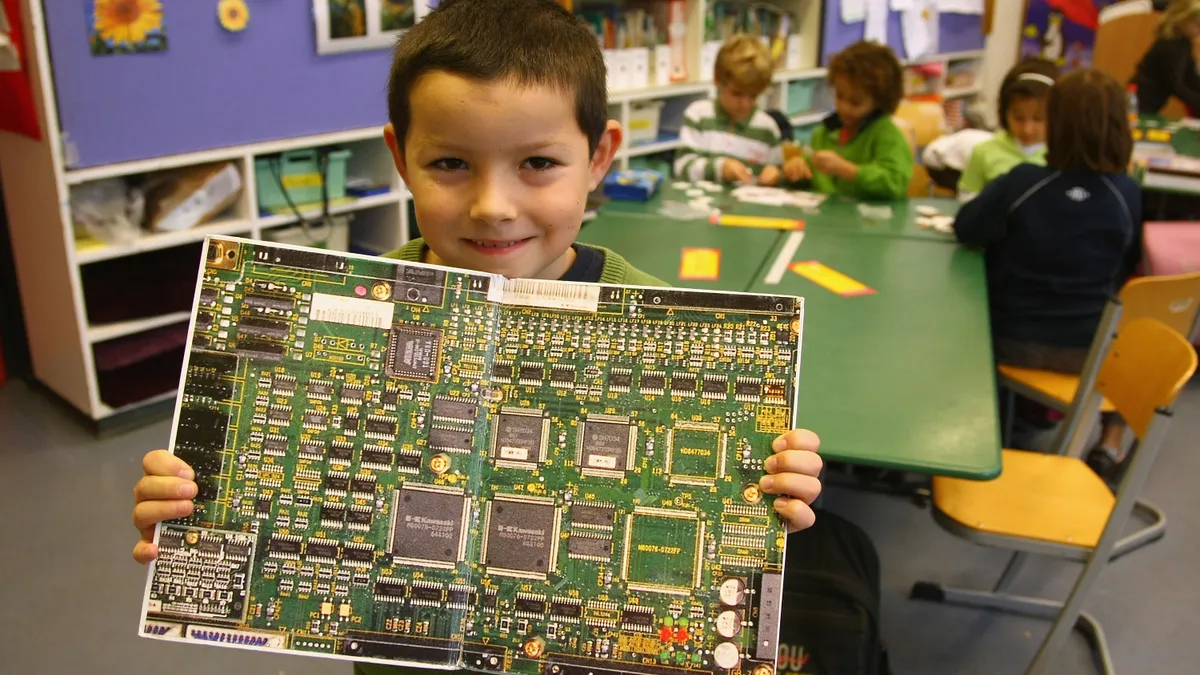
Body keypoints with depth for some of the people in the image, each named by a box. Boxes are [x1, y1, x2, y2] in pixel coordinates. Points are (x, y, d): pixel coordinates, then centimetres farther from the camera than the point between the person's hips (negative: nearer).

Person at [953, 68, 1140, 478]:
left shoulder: (1022, 182, -20)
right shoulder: (1129, 195, -13)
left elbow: (966, 230, -5)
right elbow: (1124, 272, 3)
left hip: (1012, 341, -1)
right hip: (1087, 349, 1)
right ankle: (1110, 445, 27)